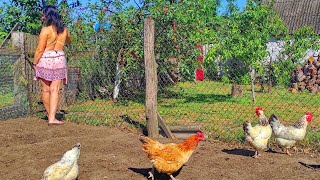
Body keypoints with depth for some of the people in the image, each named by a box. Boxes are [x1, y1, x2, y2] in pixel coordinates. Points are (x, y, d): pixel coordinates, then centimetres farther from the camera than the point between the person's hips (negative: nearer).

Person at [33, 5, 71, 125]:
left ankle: (50, 115, 21)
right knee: (54, 90, -1)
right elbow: (69, 41, 29)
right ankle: (52, 118, -12)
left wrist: (34, 63, -2)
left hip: (45, 59, -3)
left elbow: (40, 49, -11)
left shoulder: (46, 30, -8)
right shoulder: (64, 30, 7)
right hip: (59, 60, 3)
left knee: (45, 89, 10)